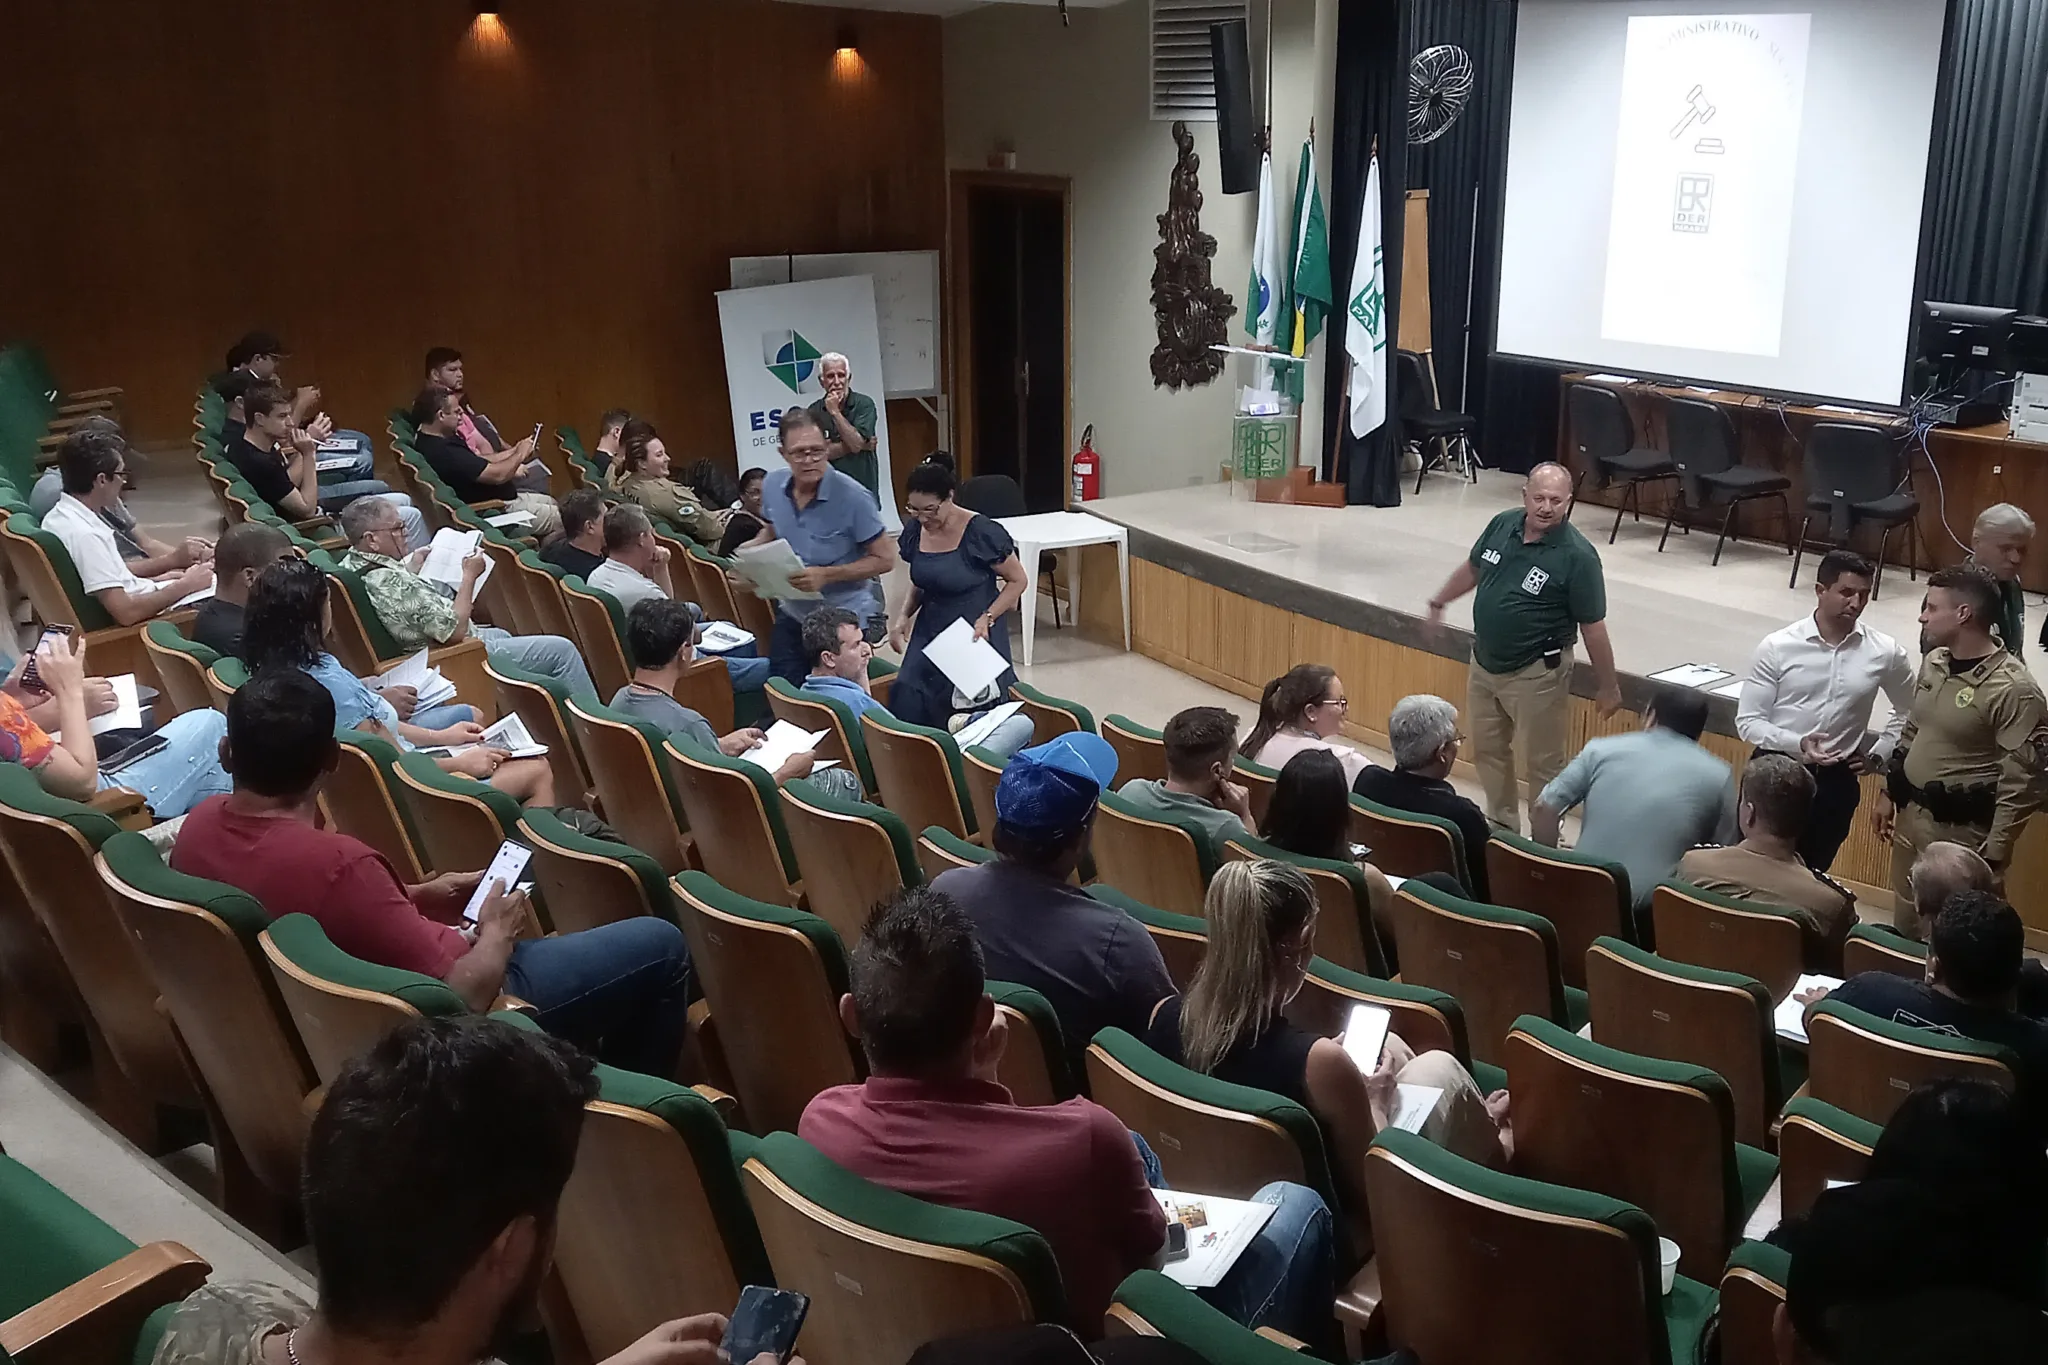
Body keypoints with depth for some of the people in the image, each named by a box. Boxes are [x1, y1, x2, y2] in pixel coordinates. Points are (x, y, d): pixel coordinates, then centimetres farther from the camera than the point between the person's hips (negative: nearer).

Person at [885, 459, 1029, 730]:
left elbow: (1018, 580, -6)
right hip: (929, 634, 5)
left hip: (974, 637, -5)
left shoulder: (981, 533, -15)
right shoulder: (915, 531, 2)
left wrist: (987, 618, -18)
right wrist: (903, 616, 0)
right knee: (909, 705, -11)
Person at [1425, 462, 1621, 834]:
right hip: (1484, 663, 7)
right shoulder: (1502, 525, -5)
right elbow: (1472, 569, 15)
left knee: (1542, 764, 5)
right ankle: (1502, 828, 39)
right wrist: (1439, 601, 26)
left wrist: (1608, 687, -10)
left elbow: (1593, 627, -16)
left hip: (1535, 674, -6)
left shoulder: (1577, 556, -21)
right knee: (1487, 753, 20)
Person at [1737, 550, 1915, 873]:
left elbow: (1909, 712, 16)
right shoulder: (1777, 647, -10)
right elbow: (1748, 720, -8)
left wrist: (1879, 755, 6)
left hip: (1835, 781, 2)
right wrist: (1796, 743, -22)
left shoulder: (1885, 652, -3)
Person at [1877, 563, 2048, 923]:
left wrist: (1995, 852, -18)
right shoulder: (1934, 662, 4)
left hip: (1961, 830, -7)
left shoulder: (2012, 689, -21)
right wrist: (1888, 792, 18)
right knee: (1904, 924, 20)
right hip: (1911, 814, 8)